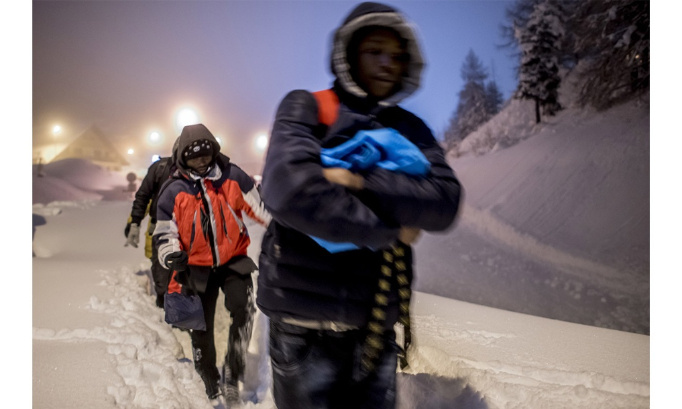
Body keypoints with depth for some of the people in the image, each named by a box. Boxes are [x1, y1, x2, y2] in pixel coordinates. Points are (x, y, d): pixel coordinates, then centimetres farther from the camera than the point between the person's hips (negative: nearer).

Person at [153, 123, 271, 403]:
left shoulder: (233, 177, -5)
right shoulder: (174, 191, -7)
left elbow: (260, 206, 5)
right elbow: (165, 233, -1)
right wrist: (171, 256, -20)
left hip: (233, 260, 0)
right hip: (198, 267, 1)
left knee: (243, 308, -25)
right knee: (201, 330, 7)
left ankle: (232, 374, -10)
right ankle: (212, 385, 30)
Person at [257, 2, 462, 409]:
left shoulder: (412, 129, 10)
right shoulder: (306, 108, -2)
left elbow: (445, 203, -7)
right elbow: (291, 188, -21)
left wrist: (361, 182, -19)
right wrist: (389, 230, -12)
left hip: (376, 323, 4)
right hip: (304, 322, -3)